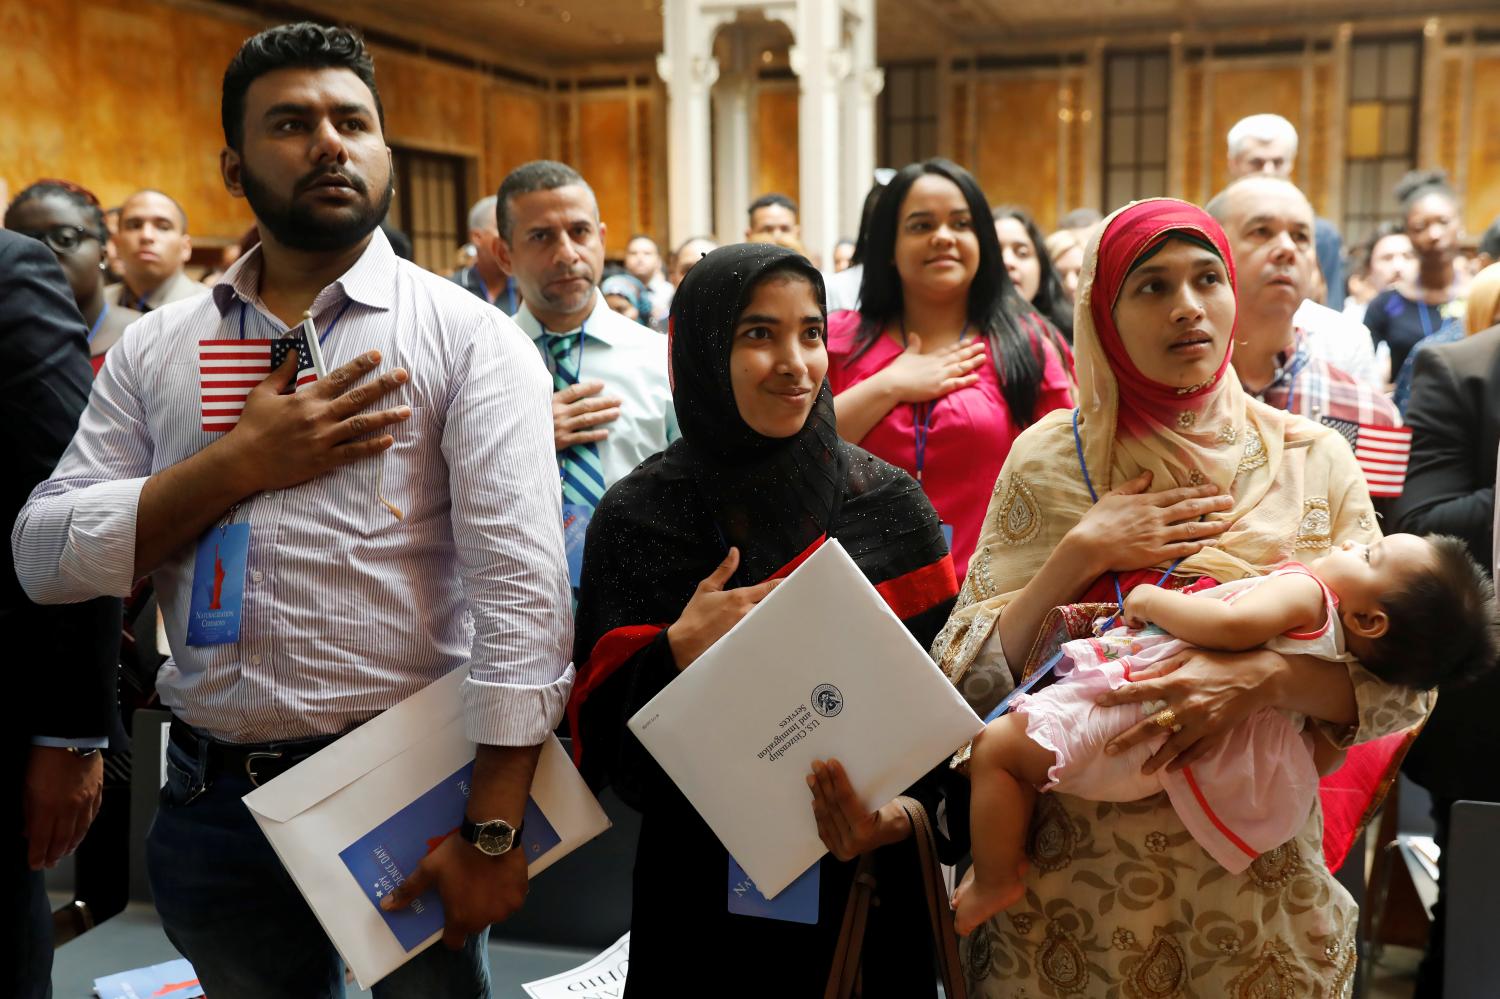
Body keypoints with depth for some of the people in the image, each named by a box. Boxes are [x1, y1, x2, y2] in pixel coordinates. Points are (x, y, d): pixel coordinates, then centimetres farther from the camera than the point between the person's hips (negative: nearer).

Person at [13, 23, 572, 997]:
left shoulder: (469, 339, -7)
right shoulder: (154, 350, 6)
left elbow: (522, 590, -15)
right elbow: (45, 557, 0)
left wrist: (493, 832, -20)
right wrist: (242, 462, -13)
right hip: (212, 799, 4)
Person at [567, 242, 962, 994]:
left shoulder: (889, 502, -5)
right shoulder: (638, 514, -7)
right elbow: (604, 727, -7)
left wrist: (900, 806, -19)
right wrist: (680, 650, -24)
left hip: (862, 876, 1)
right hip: (703, 881, -1)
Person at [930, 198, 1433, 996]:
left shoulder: (1313, 460, -2)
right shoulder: (1049, 459, -4)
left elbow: (1405, 683, -7)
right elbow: (964, 684, -7)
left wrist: (1266, 676, -24)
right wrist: (1080, 554, -17)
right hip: (1074, 880, 0)